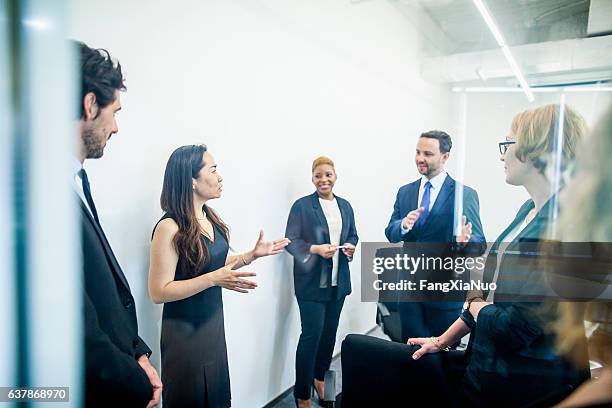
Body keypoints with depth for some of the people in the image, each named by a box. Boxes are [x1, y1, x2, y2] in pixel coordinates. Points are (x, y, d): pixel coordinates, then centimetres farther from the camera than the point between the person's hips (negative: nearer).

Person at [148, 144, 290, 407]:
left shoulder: (209, 217, 1)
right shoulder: (169, 227, -21)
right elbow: (158, 292, -20)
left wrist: (253, 254, 2)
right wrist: (213, 280, -28)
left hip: (215, 321, 7)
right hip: (186, 330, -7)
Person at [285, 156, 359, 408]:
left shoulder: (345, 206, 9)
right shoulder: (302, 205, -7)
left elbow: (353, 235, 16)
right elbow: (291, 241, -9)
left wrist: (351, 247, -5)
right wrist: (316, 249, -23)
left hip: (338, 280, 5)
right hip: (312, 282, -5)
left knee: (330, 332, 15)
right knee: (311, 334, -3)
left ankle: (320, 377, 37)